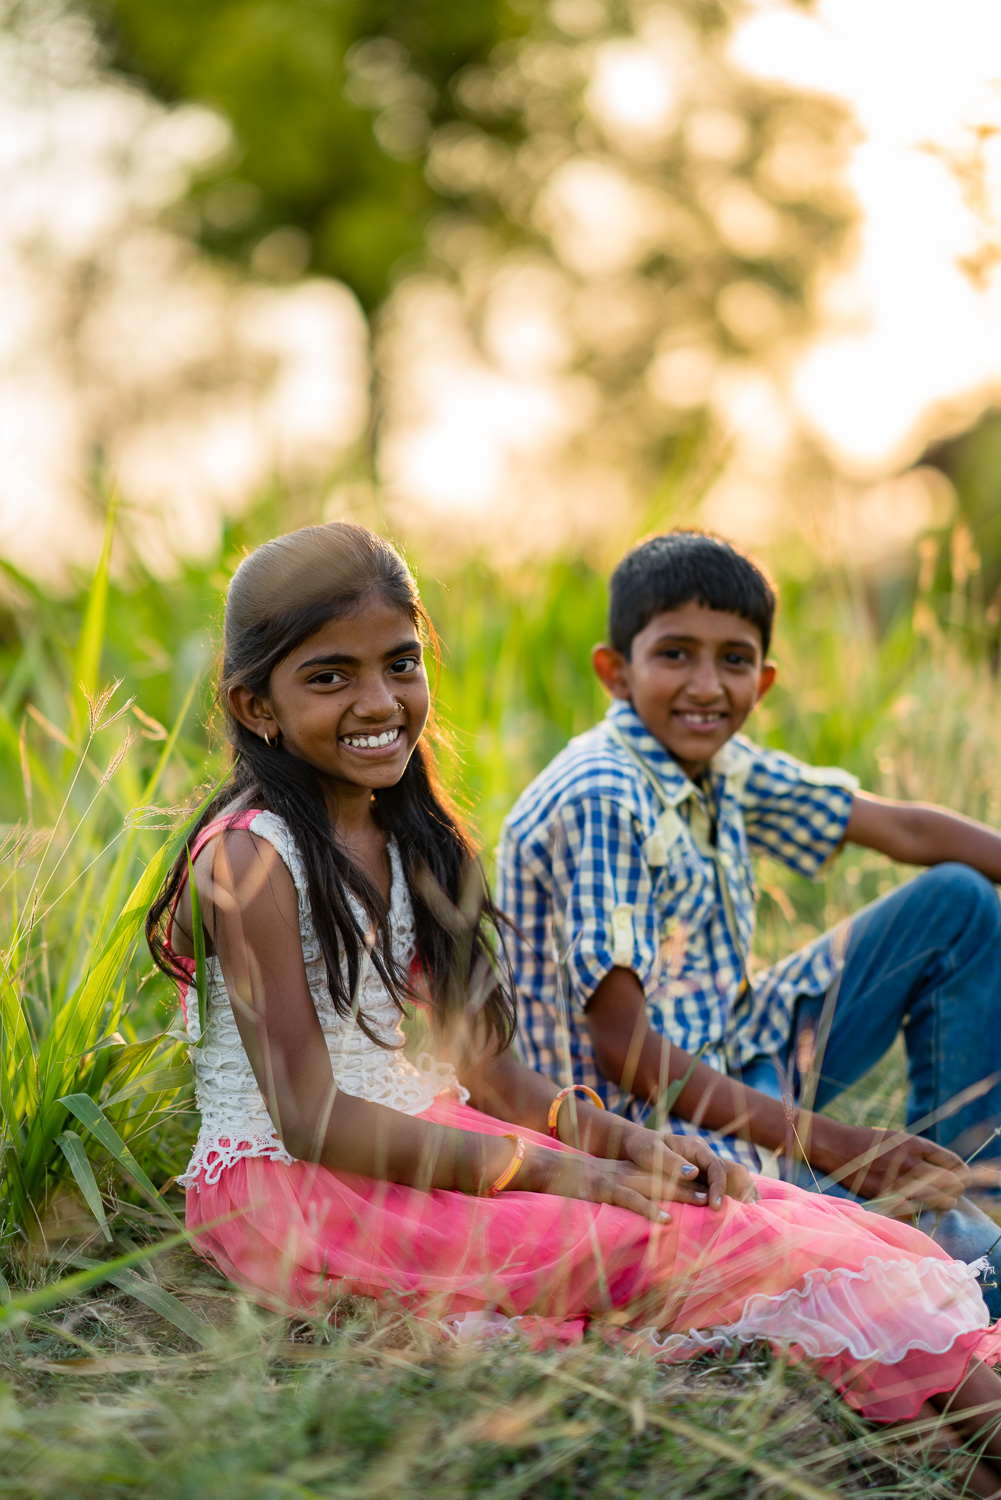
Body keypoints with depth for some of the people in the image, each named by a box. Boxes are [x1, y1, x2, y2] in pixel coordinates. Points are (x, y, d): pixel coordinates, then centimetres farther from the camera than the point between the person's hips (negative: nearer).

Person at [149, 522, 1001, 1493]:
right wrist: (555, 1171, -22)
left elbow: (483, 1069, 9)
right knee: (648, 1240, -23)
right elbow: (312, 1117, -20)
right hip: (288, 1188, -7)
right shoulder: (252, 857, -14)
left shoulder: (412, 844, 10)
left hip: (419, 1144, 7)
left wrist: (624, 1142, -10)